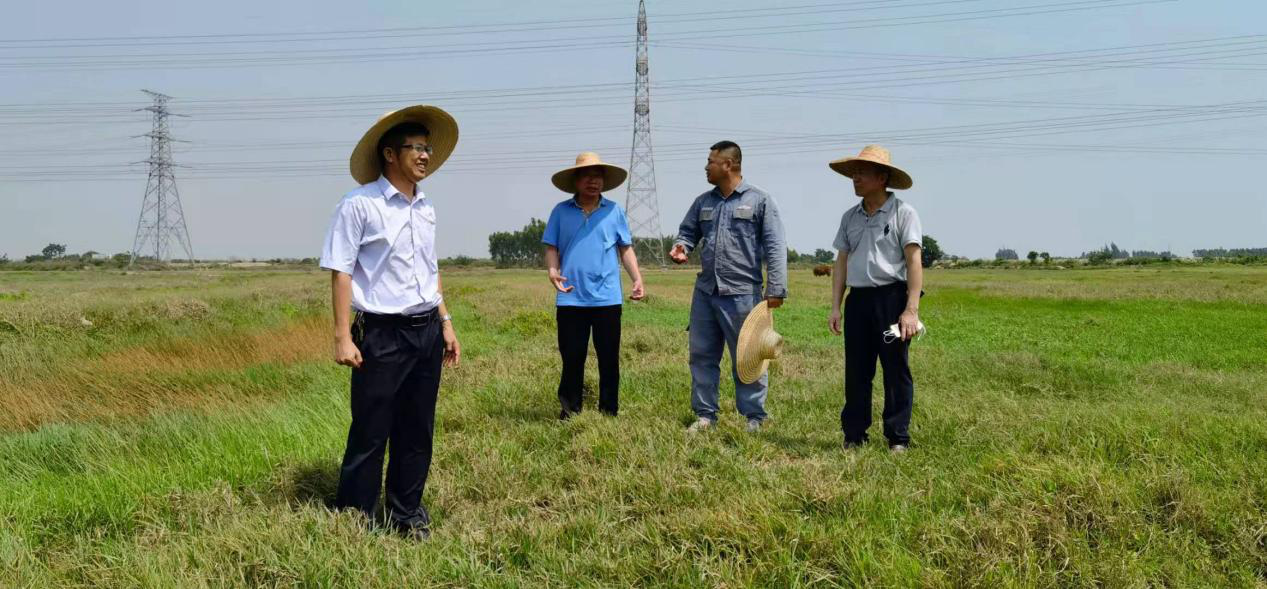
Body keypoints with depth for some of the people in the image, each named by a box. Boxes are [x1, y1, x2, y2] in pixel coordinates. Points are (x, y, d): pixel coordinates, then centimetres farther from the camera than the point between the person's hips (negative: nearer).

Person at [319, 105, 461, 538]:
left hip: (427, 331, 7)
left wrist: (445, 322, 17)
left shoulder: (425, 208, 13)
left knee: (417, 431, 12)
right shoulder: (359, 204, -8)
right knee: (370, 433, -1)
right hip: (382, 335, -6)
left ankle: (407, 514, 25)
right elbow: (340, 271, -10)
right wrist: (343, 337, -14)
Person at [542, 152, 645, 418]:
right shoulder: (561, 211, 5)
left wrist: (637, 279, -2)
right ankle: (570, 411, 19)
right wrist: (553, 271, -13)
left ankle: (609, 412, 16)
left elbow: (626, 248, 9)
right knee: (572, 358, 6)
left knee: (609, 359, 6)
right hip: (571, 299, 0)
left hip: (607, 298, 1)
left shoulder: (614, 211, 6)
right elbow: (551, 248, 5)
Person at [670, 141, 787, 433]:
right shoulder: (703, 202, 12)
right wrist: (680, 247, -4)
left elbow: (775, 248, -7)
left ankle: (754, 417, 14)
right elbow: (688, 232, 21)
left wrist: (776, 289, -13)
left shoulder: (760, 201, -4)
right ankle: (705, 414, 20)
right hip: (705, 291, 6)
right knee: (702, 355, 9)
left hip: (742, 294, -5)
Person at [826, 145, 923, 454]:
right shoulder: (850, 217, 14)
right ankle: (854, 435, 14)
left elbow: (914, 262, -8)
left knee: (896, 370, 1)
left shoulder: (903, 213, -2)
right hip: (858, 299, 5)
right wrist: (835, 307, 7)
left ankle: (898, 437, 9)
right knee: (856, 371, 7)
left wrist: (911, 309, -16)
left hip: (891, 297, -5)